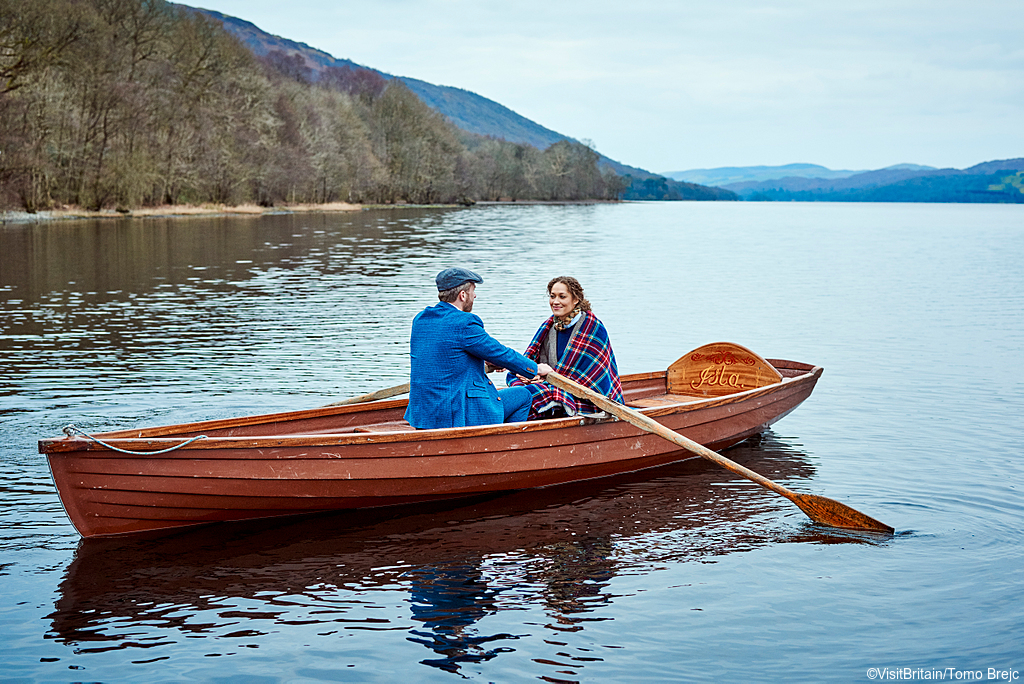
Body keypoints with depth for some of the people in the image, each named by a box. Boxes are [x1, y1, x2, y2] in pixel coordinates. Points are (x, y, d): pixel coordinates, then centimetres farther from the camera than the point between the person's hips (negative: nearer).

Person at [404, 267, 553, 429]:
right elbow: (502, 354, -8)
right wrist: (536, 369, 8)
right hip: (458, 414, -9)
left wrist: (487, 361, 33)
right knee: (524, 396, 8)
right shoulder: (464, 323, -18)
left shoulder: (420, 319, 8)